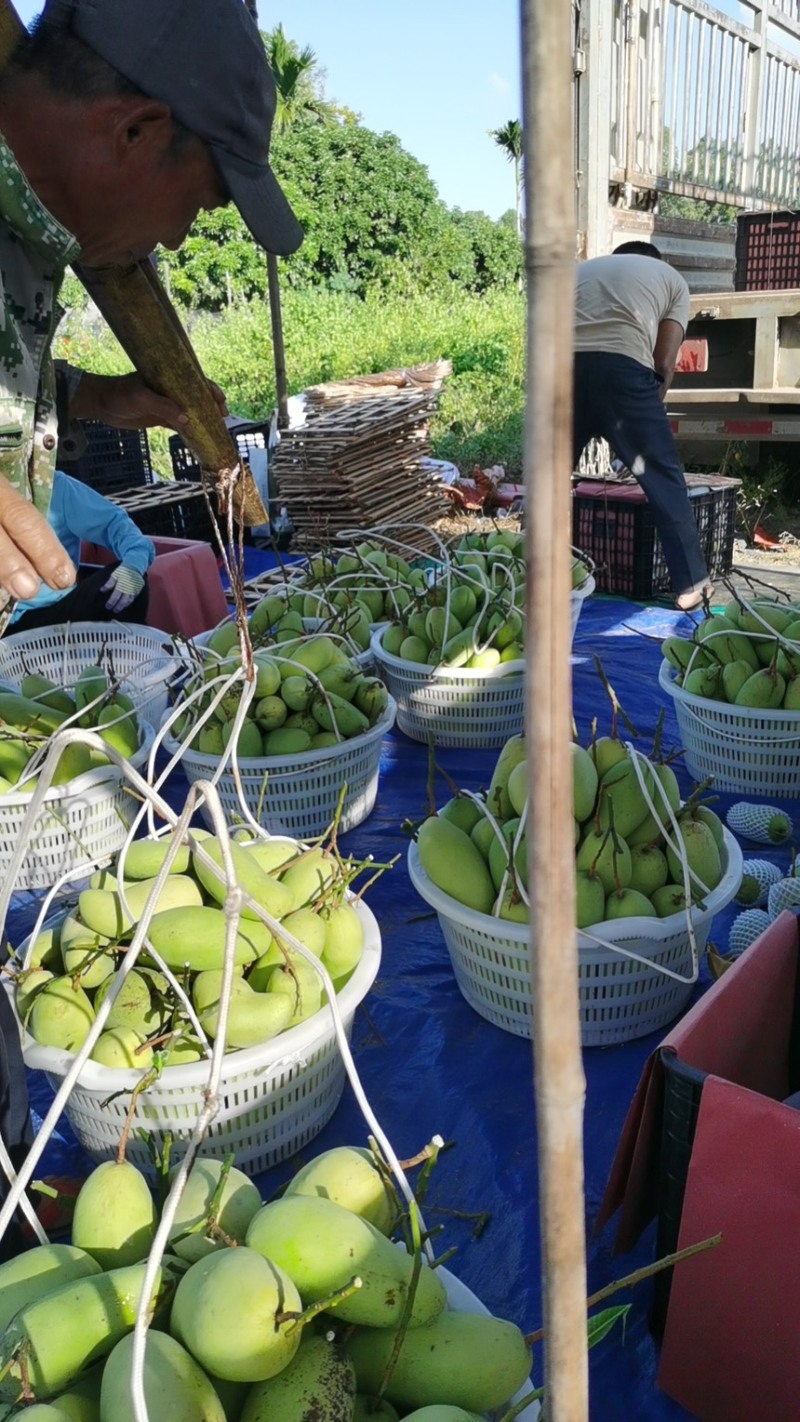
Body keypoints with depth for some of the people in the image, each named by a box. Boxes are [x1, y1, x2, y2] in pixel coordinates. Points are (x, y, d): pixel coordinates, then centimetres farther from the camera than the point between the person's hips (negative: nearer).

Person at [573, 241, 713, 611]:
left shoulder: (581, 269, 36)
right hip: (622, 366, -3)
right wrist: (647, 415, 27)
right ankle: (692, 584, 13)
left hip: (565, 364, 3)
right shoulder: (672, 278, 27)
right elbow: (663, 364, 14)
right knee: (664, 477, 10)